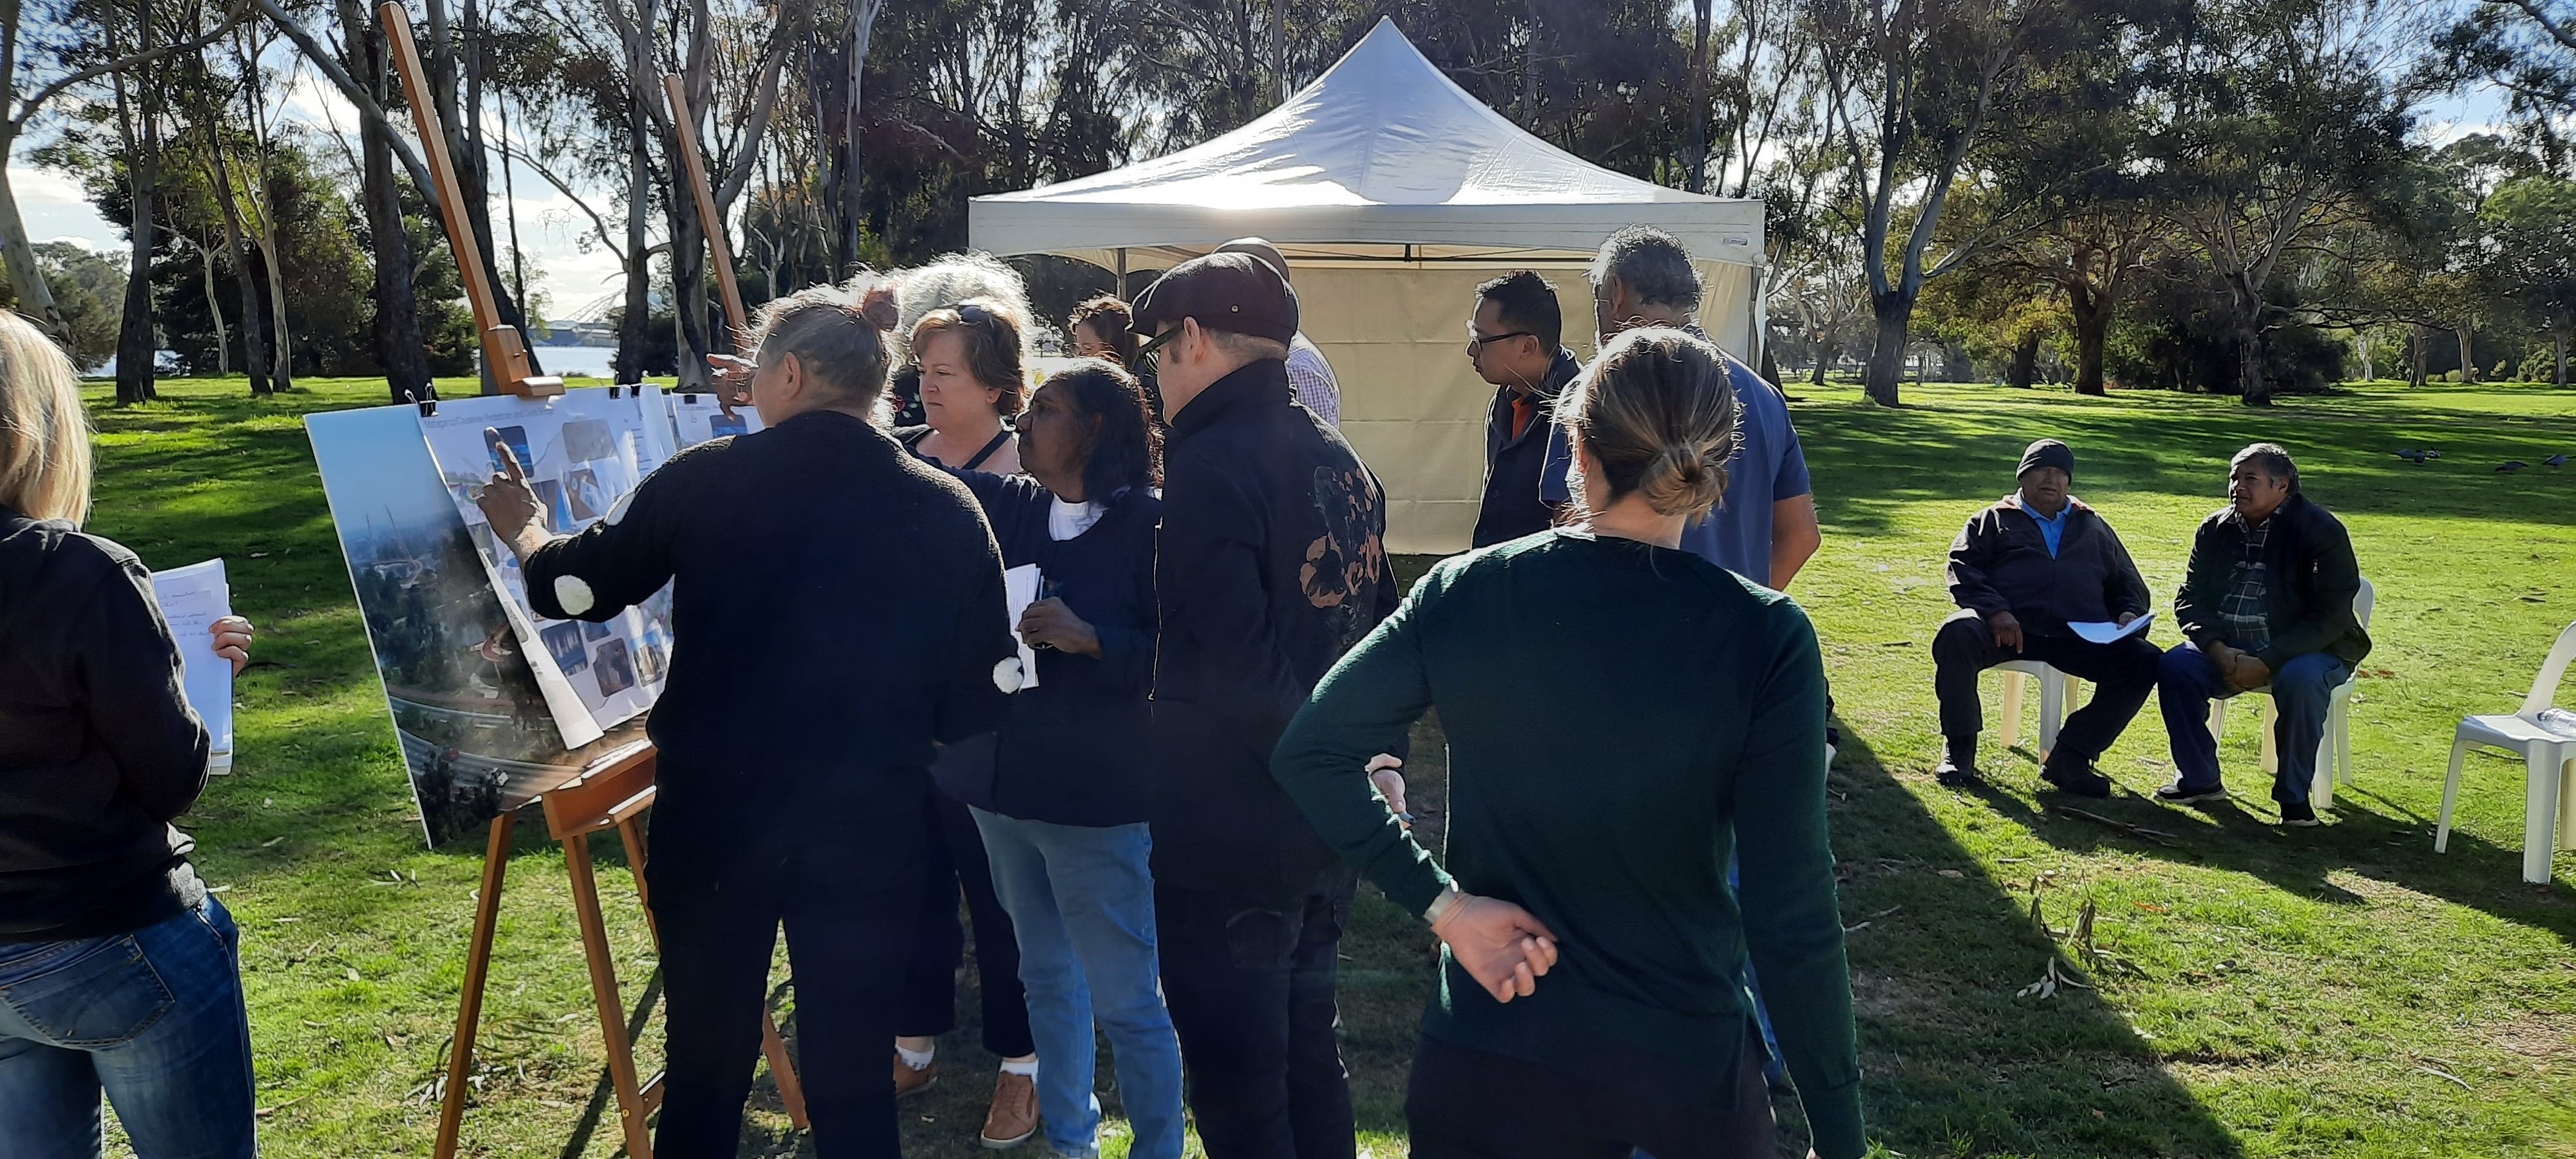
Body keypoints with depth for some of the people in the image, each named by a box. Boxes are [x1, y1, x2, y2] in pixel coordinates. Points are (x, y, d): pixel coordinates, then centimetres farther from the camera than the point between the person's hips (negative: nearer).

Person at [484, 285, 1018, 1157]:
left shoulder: (704, 479, -7)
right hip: (871, 831, 0)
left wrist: (522, 531, 27)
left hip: (712, 823, 1)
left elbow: (569, 587, 6)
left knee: (704, 1071, 18)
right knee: (853, 1084, 11)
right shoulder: (947, 510, -7)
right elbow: (984, 698, -4)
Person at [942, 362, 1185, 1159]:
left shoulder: (1148, 523, -12)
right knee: (1047, 976, 20)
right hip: (1004, 789, 7)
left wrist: (1090, 638, -25)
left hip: (1097, 800, -7)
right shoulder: (1006, 505, 6)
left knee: (1126, 1000, 2)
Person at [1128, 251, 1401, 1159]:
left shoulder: (1209, 466, -19)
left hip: (1228, 842, -8)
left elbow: (1235, 668, -26)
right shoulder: (1338, 459, 8)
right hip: (1327, 838, 9)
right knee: (1308, 1052, 22)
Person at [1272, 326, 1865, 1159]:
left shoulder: (1464, 594, -9)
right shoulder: (1766, 638, -15)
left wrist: (1442, 902, -9)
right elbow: (1793, 912, -14)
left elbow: (1308, 752, -6)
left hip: (1485, 1061, 0)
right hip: (1689, 1064, 0)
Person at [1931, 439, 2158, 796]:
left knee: (2144, 662, -21)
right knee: (1957, 633, -35)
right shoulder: (1993, 520, 20)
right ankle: (1959, 747, -19)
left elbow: (2128, 583, 32)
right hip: (2006, 628, -3)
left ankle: (2069, 757, -17)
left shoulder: (2094, 527, 30)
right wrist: (1995, 610, -15)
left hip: (2080, 636, 3)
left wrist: (2129, 612, 6)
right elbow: (1962, 567, 4)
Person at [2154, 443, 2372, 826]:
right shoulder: (2215, 529, 4)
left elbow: (2329, 616, -16)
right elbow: (2190, 598, 5)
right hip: (2226, 647, 4)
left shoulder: (2322, 532, -10)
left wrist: (2266, 663, -25)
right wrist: (2219, 650, -15)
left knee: (2300, 679, -37)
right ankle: (2200, 779, -6)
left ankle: (2293, 794, -18)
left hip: (2309, 649, -4)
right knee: (2173, 666, -22)